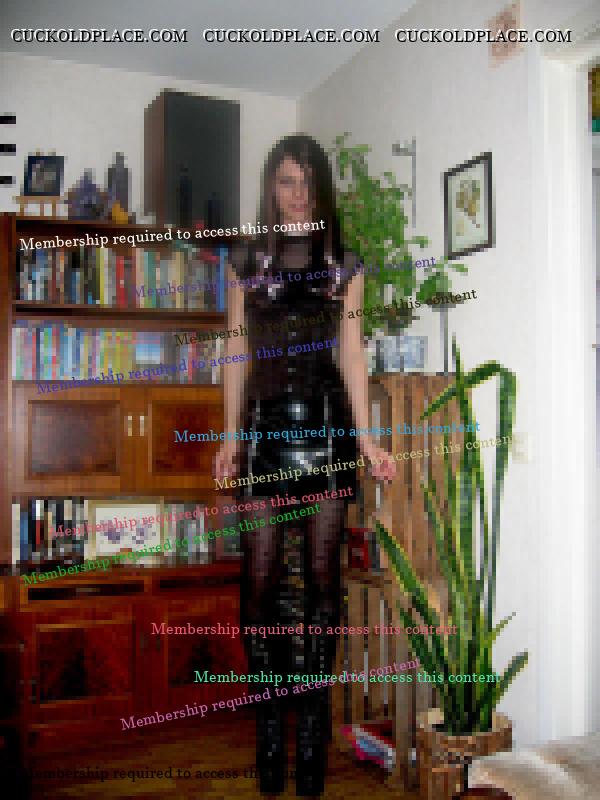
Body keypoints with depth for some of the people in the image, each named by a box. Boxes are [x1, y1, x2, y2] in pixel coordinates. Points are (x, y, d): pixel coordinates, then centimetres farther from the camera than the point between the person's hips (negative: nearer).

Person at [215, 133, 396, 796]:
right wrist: (230, 435, 1)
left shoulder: (343, 265, 11)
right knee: (260, 578, -3)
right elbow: (237, 353, 9)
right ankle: (271, 716, 10)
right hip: (266, 424, 0)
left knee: (321, 574, 2)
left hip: (326, 424, 0)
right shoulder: (246, 261, 11)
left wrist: (367, 438, -3)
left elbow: (351, 353, 6)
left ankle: (314, 711, 14)